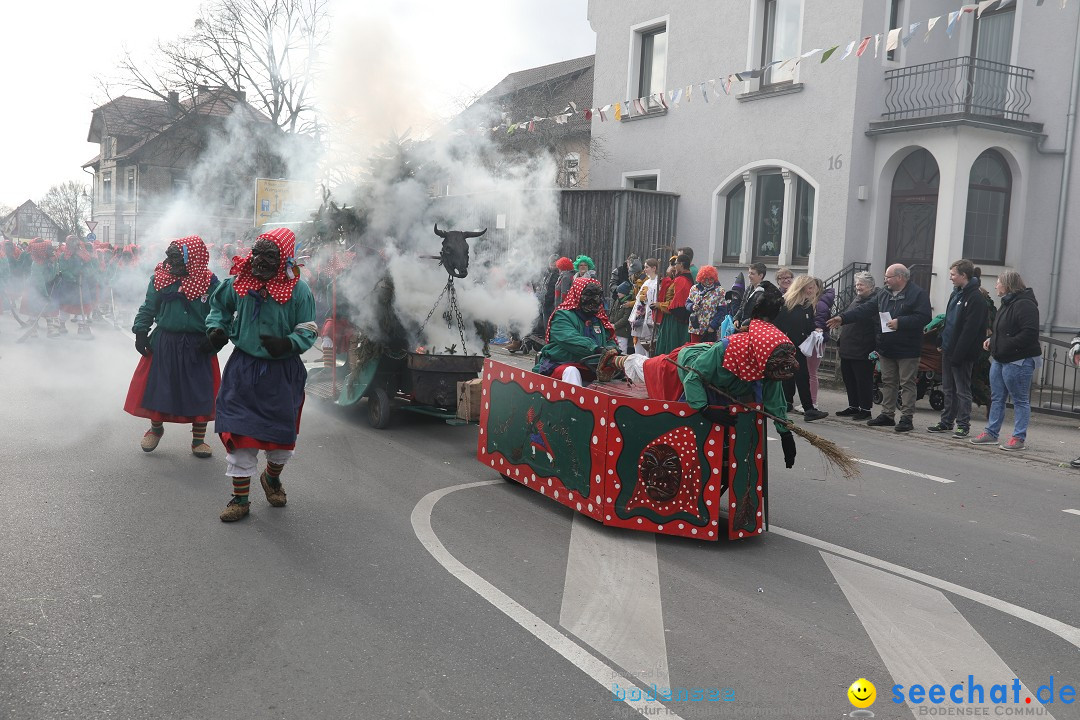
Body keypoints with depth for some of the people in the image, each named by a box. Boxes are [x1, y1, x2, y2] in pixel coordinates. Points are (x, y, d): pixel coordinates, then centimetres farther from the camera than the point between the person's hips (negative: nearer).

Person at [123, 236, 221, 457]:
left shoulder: (209, 282, -6)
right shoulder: (160, 279, 1)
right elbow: (148, 308, 8)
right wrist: (141, 332, -1)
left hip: (196, 346, -2)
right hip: (163, 344, 2)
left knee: (200, 393, 4)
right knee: (157, 387, 9)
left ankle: (198, 439, 19)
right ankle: (156, 427, 35)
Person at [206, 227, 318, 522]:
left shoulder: (299, 291, -11)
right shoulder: (238, 284, -2)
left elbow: (308, 332, -8)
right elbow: (219, 304, 19)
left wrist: (287, 344, -27)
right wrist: (216, 327, 1)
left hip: (282, 372, -1)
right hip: (243, 367, 1)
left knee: (282, 434, 11)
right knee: (239, 433, -2)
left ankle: (272, 478, 43)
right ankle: (240, 497, 11)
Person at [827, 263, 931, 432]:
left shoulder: (918, 294, -10)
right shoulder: (883, 294, 11)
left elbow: (924, 317, -18)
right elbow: (866, 309, 9)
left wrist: (900, 322, -23)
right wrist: (843, 318, 1)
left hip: (907, 349, -7)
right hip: (886, 349, 7)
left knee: (907, 384, -2)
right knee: (888, 382, 13)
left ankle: (907, 417, 2)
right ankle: (887, 414, 21)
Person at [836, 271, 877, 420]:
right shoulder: (856, 300, 18)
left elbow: (878, 326, -18)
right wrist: (840, 342, 23)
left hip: (863, 352, -9)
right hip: (847, 349, 9)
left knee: (864, 381, -1)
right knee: (849, 379, 15)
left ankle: (865, 409, 8)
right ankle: (853, 407, 26)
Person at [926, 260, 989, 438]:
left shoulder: (975, 299, -15)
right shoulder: (956, 293, 14)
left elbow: (970, 330, -21)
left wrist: (957, 354, -23)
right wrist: (941, 341, 11)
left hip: (962, 353, -9)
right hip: (949, 350, 9)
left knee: (962, 391, -1)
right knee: (948, 389, 15)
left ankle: (963, 425, 6)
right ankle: (947, 422, 24)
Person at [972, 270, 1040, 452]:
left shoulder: (1024, 305, -17)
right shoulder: (1007, 304, 16)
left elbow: (1030, 333, -25)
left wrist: (1006, 346, -23)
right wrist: (992, 339, 9)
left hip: (1019, 361, -10)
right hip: (1000, 359, 10)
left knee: (1020, 400, -1)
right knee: (996, 398, 13)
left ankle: (1019, 438, 4)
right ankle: (991, 433, 20)